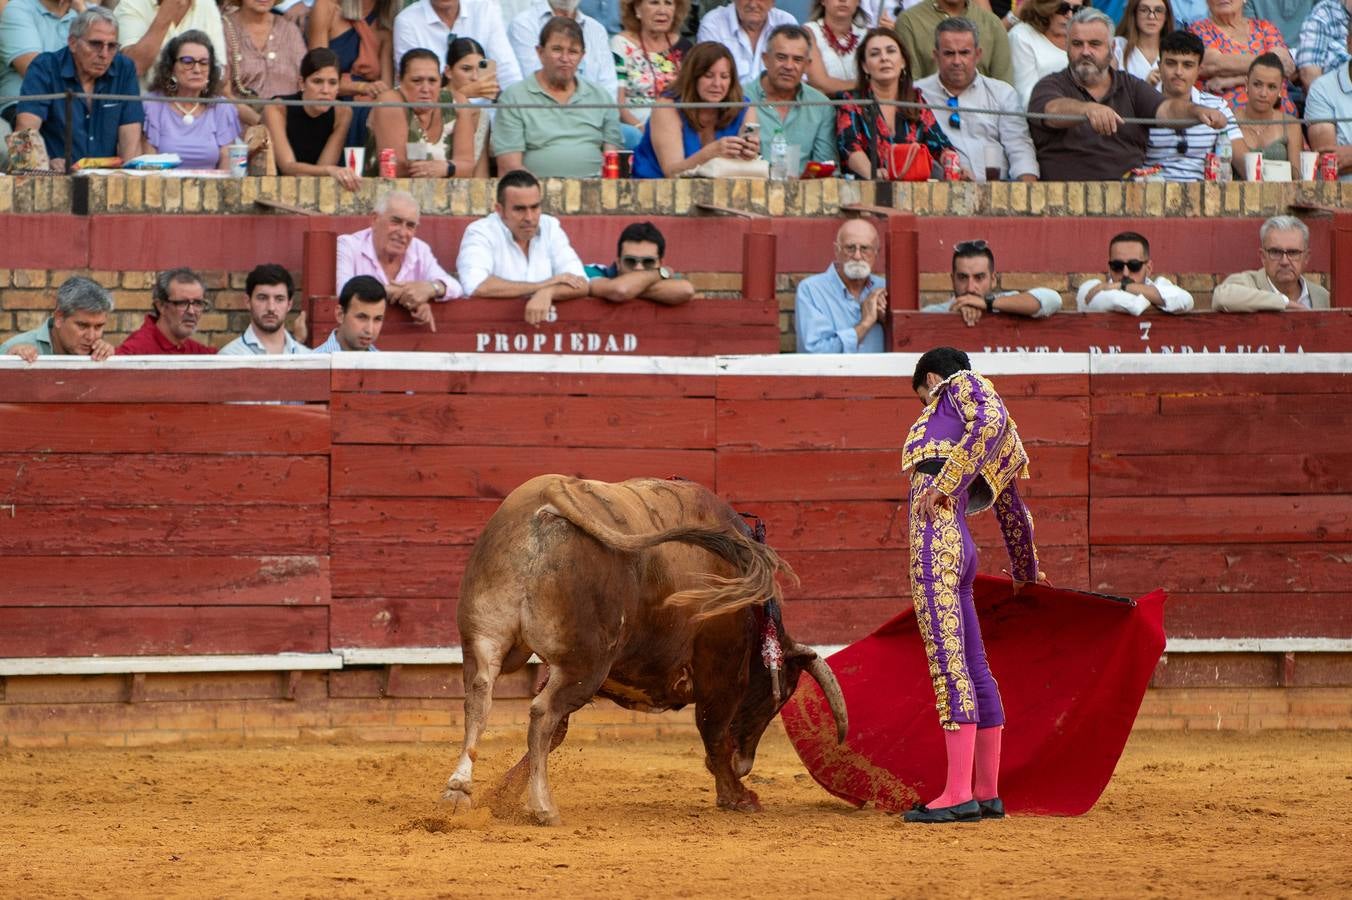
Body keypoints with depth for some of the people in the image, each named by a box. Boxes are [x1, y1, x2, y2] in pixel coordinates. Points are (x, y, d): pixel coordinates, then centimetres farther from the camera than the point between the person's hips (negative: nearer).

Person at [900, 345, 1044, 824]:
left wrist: (943, 482, -20)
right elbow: (1013, 512, 36)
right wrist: (1026, 571, 49)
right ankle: (987, 793, 16)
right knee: (974, 670, 11)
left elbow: (991, 421, -16)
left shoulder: (961, 386, 6)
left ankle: (958, 793, -17)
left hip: (936, 538, -10)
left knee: (948, 664, -13)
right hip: (960, 550, 10)